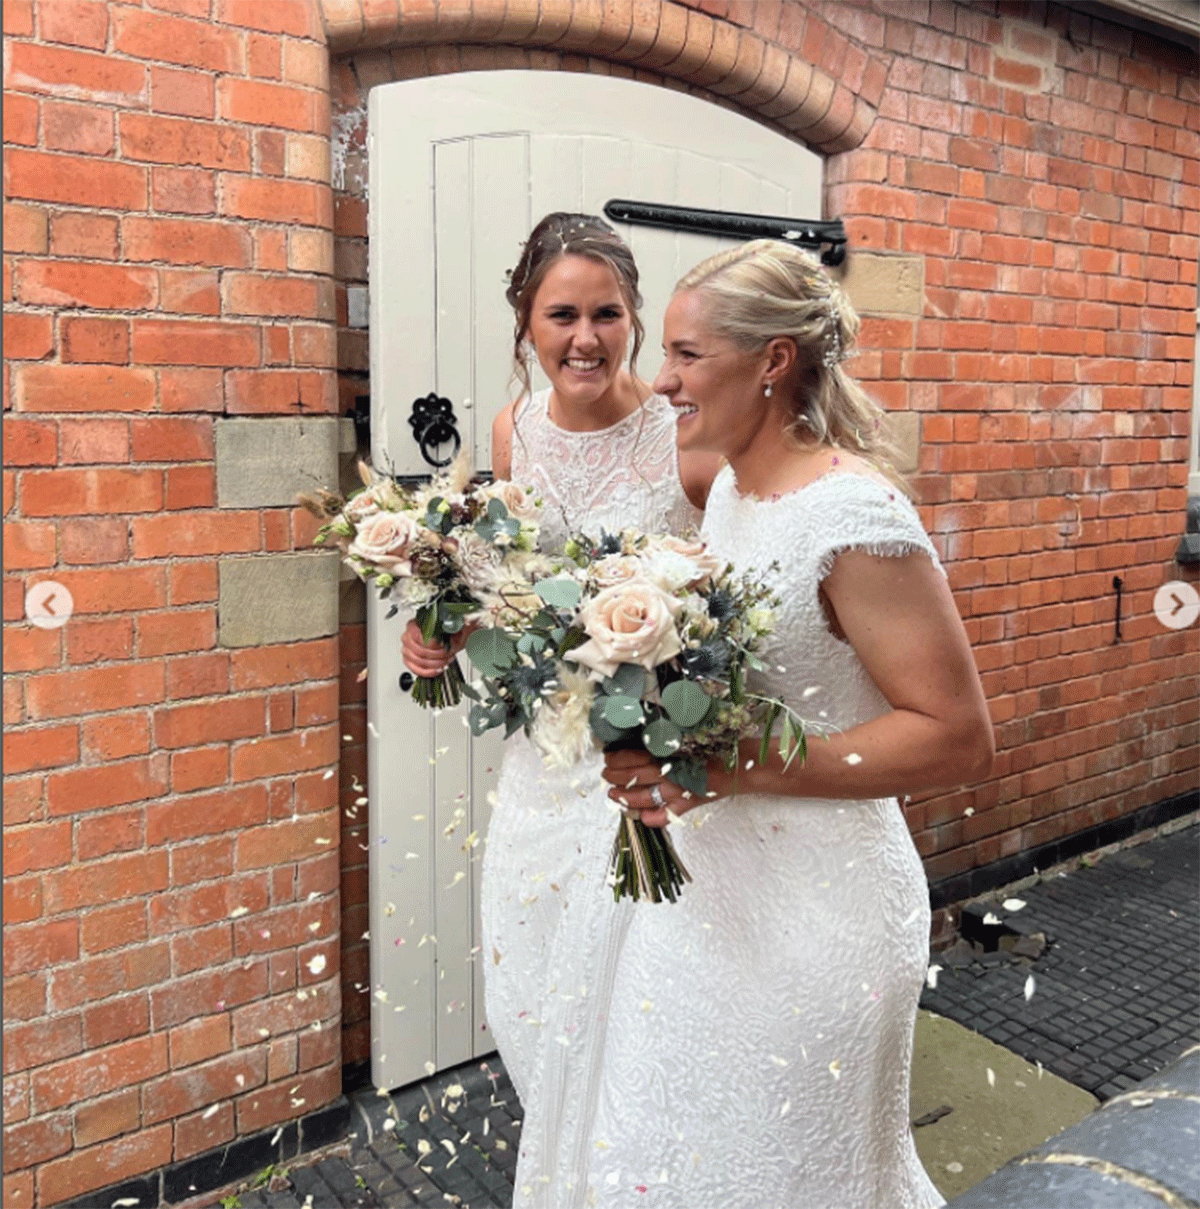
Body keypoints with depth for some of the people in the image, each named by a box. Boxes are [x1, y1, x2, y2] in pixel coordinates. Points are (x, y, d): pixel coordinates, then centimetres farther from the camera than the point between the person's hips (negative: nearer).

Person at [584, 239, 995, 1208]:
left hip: (813, 917, -8)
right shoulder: (730, 489, 4)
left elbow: (958, 738, -22)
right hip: (705, 888, 8)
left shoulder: (855, 515, -22)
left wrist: (733, 764, -27)